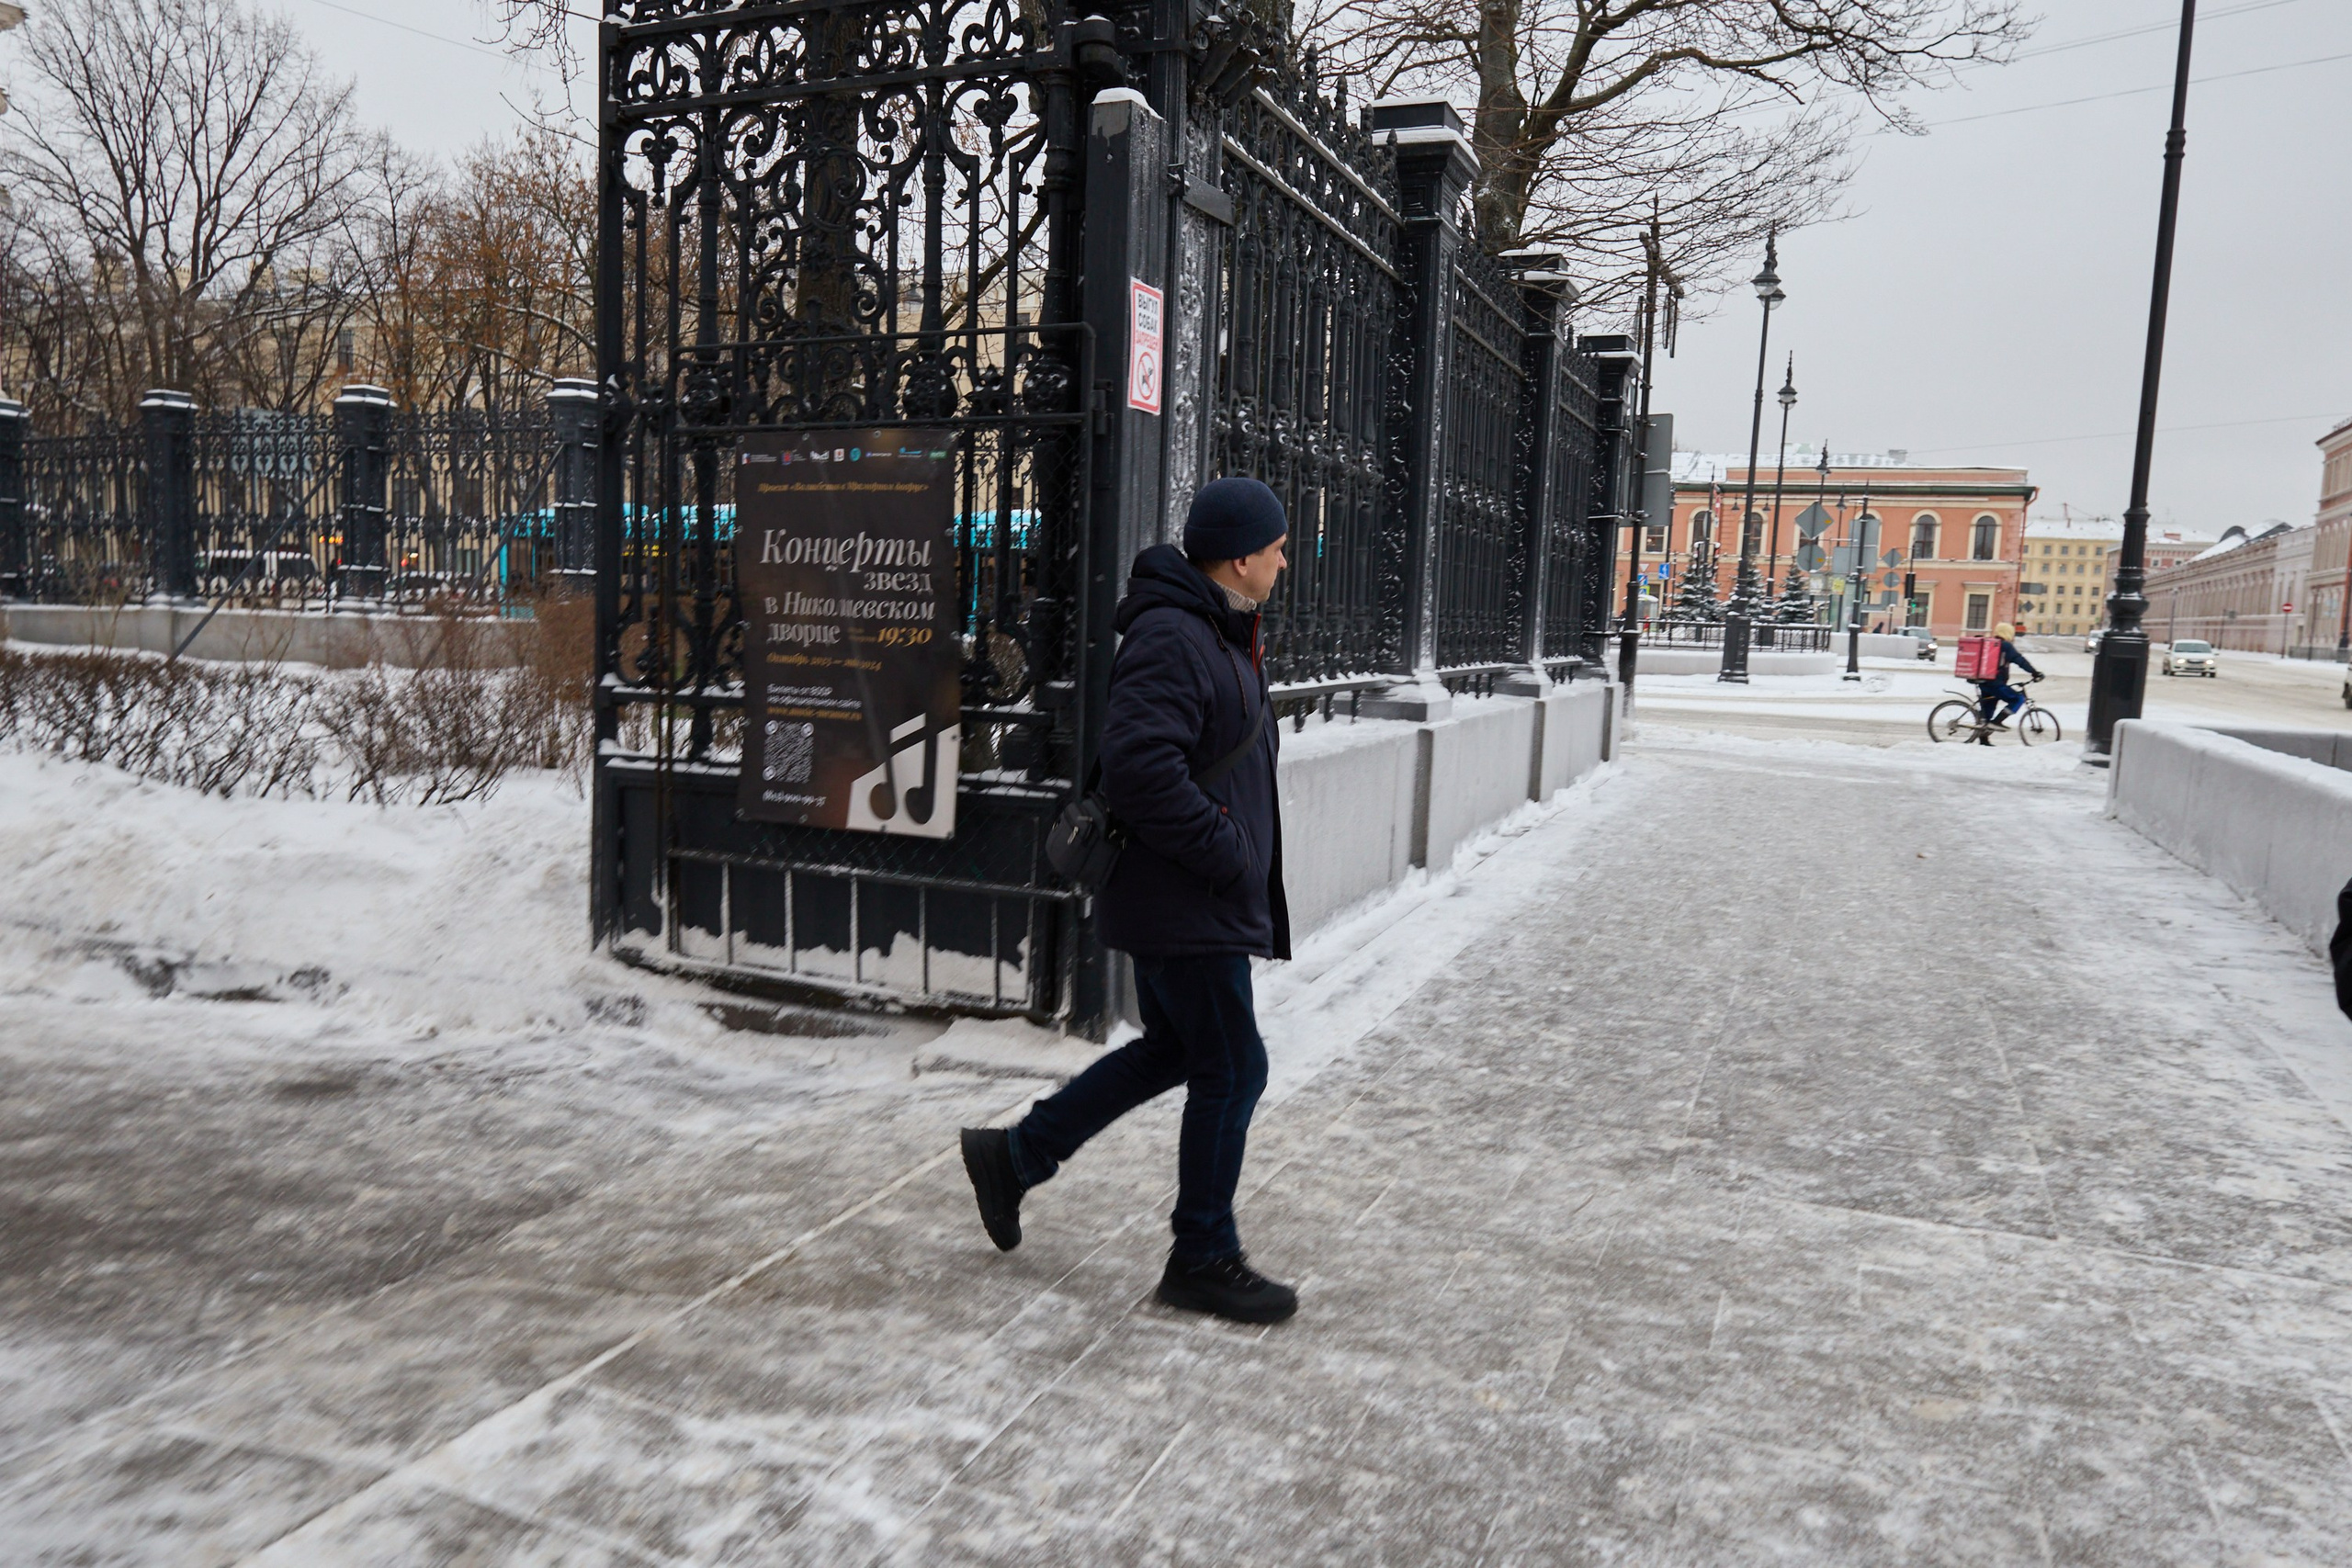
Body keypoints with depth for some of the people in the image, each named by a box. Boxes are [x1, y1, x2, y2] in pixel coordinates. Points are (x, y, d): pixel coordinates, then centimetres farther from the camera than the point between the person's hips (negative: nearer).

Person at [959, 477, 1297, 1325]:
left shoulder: (1213, 634, 14)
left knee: (1170, 1051, 21)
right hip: (1184, 905, -11)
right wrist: (1230, 857, -22)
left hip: (1180, 897, 11)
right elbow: (1143, 770, -30)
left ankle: (1013, 1156, 31)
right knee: (1230, 1070, 0)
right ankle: (1203, 1259, 16)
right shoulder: (1170, 639, -20)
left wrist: (1239, 859, 15)